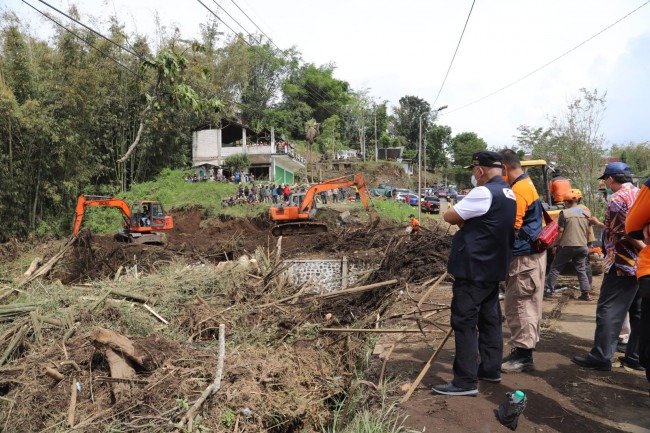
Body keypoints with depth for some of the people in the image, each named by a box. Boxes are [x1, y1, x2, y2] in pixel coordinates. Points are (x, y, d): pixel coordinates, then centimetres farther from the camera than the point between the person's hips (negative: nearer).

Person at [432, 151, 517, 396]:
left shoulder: (484, 193, -19)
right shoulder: (509, 193, 11)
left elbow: (449, 217, -16)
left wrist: (460, 219, 3)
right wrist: (465, 221, 1)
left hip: (473, 269, -10)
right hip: (494, 268, 10)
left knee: (464, 323, -3)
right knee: (490, 319, 18)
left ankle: (466, 382, 2)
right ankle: (491, 369, 30)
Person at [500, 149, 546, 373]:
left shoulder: (518, 191, -19)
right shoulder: (527, 183, 14)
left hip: (524, 257, -11)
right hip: (532, 254, 11)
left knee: (518, 304, -3)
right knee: (528, 304, 15)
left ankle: (523, 354, 6)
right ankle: (523, 352, 25)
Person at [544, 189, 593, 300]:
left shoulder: (565, 213, -9)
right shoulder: (587, 212, 6)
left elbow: (560, 232, -9)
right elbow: (589, 232, 9)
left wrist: (555, 245, -1)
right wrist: (586, 244, 20)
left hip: (567, 246, -4)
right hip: (582, 246, 4)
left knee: (555, 268, 6)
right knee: (581, 269, 13)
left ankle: (549, 290, 8)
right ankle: (586, 293, 9)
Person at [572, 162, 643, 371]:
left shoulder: (617, 198, -11)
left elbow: (625, 232, -18)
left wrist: (644, 249, -9)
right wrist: (600, 224, 25)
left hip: (623, 264, -8)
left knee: (609, 310, -4)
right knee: (639, 312, 12)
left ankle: (601, 357, -1)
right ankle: (636, 357, 18)